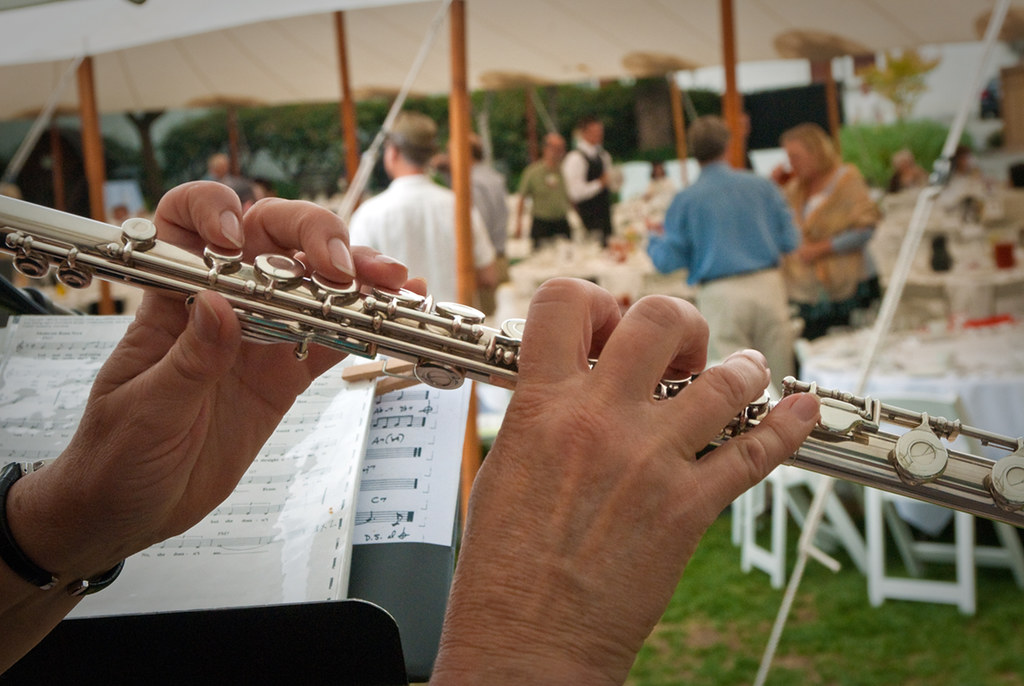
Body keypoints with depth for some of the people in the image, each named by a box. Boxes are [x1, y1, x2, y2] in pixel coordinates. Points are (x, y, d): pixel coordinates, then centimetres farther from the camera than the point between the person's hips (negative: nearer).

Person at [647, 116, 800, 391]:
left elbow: (668, 261, -1)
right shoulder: (762, 186, 5)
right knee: (778, 381, 10)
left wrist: (653, 241, 20)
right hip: (768, 286, 2)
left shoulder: (684, 200, -1)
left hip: (721, 295, -2)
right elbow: (790, 241, 6)